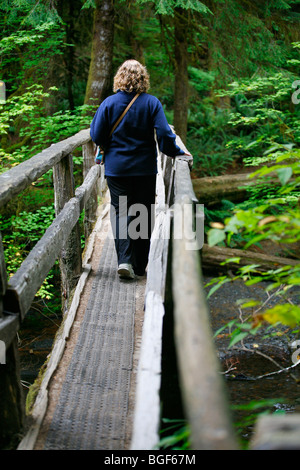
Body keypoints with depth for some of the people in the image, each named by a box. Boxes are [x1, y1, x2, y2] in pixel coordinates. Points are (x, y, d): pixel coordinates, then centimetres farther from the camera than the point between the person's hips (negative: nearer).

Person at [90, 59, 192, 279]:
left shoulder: (109, 103, -4)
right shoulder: (152, 103, -6)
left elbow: (96, 135, -3)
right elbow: (164, 135, -11)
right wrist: (178, 153, 3)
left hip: (116, 168, 0)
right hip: (145, 168, 0)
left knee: (120, 213, 6)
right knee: (143, 215, 10)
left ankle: (124, 260, -11)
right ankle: (139, 266, 15)